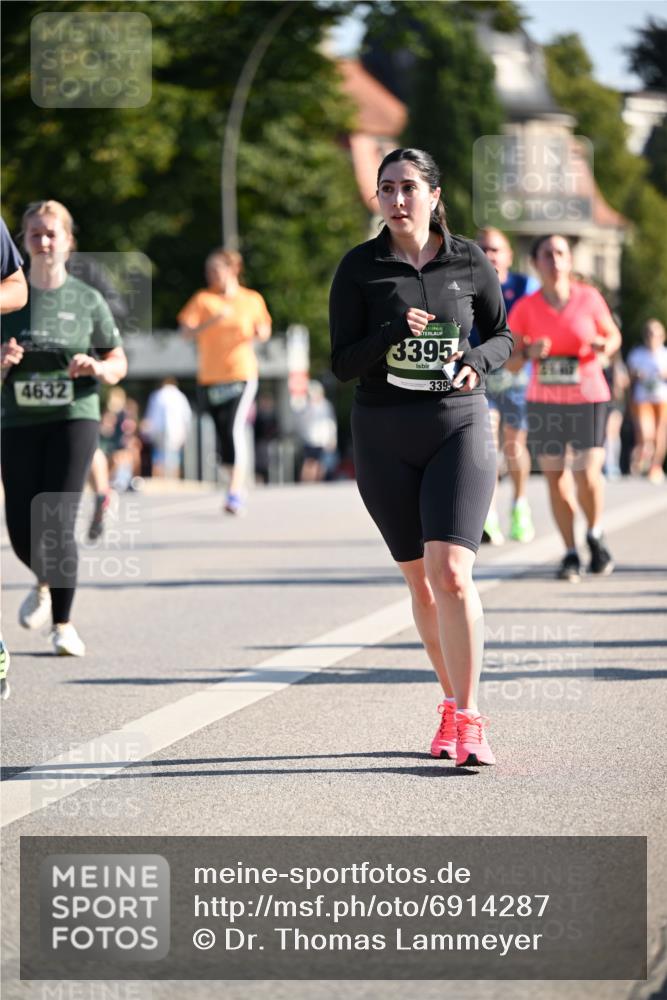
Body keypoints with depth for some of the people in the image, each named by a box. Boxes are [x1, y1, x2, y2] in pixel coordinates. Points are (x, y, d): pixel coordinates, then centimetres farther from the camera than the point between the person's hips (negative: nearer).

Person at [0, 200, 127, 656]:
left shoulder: (87, 300, 2)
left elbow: (119, 365, 8)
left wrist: (97, 367, -14)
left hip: (74, 417, -2)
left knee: (58, 522, -14)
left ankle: (64, 625, -4)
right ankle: (45, 584, 37)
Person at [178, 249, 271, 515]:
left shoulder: (252, 300, 4)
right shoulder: (203, 299, 2)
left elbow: (264, 331, 18)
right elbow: (186, 331, -9)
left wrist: (260, 332, -6)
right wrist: (213, 321, -23)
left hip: (242, 374, -2)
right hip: (210, 376, 2)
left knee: (235, 428, -19)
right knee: (223, 433, 9)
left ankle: (235, 492, -23)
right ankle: (238, 486, 28)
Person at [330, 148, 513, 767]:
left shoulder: (468, 261, 2)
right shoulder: (360, 268, 0)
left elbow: (502, 335, 14)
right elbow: (343, 363, -2)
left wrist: (478, 360, -8)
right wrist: (396, 332, -20)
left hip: (459, 426, -1)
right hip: (383, 436, 1)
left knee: (450, 572, -16)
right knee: (420, 580, 9)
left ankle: (469, 719, -13)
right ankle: (451, 702, 24)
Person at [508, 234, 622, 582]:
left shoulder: (589, 298, -4)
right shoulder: (525, 308, -3)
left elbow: (613, 335, 9)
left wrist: (605, 348, -14)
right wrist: (530, 352, -19)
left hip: (588, 397, -1)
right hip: (544, 400, 2)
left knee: (587, 475, -12)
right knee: (554, 476, 1)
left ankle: (595, 535, 18)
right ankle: (570, 553, 15)